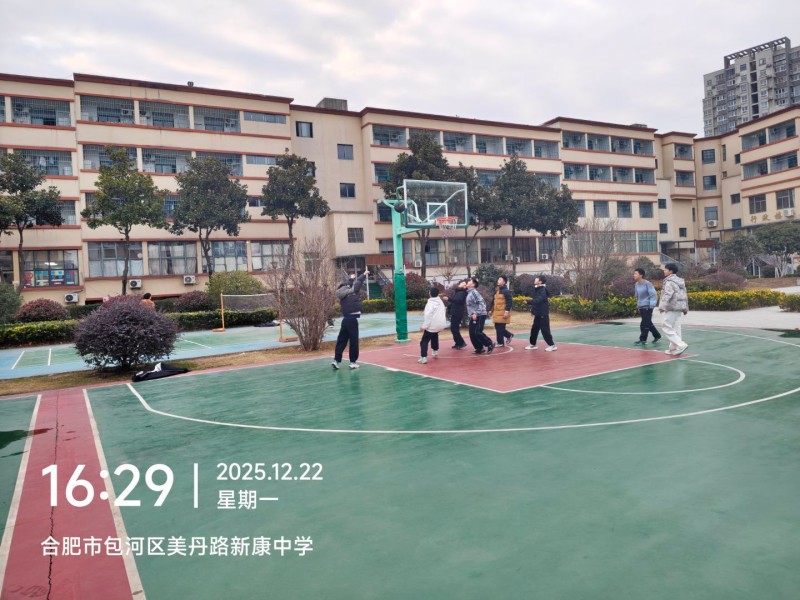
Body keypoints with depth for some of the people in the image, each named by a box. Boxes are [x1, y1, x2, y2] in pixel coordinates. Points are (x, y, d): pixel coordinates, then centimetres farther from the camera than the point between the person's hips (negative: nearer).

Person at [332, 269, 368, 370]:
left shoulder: (342, 295, 10)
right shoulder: (352, 293, -9)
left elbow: (348, 286, 28)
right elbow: (358, 282, -3)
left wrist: (351, 279, 42)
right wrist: (364, 274, 12)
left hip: (345, 319, 7)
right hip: (352, 319, -7)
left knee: (341, 340, 11)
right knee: (353, 341, 0)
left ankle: (337, 360, 8)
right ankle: (353, 362, 4)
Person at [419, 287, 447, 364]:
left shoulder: (430, 303, -14)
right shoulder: (441, 302, 10)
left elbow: (428, 316, -21)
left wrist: (424, 326, -18)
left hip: (432, 326, -8)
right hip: (440, 324, 8)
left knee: (424, 341, -5)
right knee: (434, 337, 33)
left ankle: (423, 358, -16)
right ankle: (436, 353, 38)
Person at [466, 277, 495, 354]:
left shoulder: (474, 291, -13)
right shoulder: (469, 293, 14)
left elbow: (481, 303, -21)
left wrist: (476, 314, -24)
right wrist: (472, 314, 13)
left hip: (479, 316, -9)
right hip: (473, 316, 9)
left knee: (477, 333, -14)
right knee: (472, 334, 5)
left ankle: (490, 345, 1)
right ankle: (479, 349, 14)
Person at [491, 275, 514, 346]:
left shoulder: (506, 291, -11)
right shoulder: (497, 290, 15)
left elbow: (509, 301, -17)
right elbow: (494, 301, 22)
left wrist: (507, 311, -22)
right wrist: (492, 310, 21)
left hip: (503, 313, -9)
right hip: (497, 313, 9)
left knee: (500, 329, -4)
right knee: (498, 328, 12)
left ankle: (500, 342, 7)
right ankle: (509, 335, 30)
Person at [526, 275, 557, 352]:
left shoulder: (543, 290, -18)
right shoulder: (537, 289, 11)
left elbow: (538, 300, -30)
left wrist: (528, 301, -30)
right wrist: (533, 310, 13)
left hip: (543, 314, -9)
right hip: (538, 314, 9)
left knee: (545, 330, -7)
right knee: (534, 329, 13)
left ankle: (552, 345, 1)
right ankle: (532, 344, 23)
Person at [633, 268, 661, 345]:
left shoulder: (647, 284, -14)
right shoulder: (636, 284, 8)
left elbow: (653, 295, -15)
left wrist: (651, 306, -18)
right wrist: (638, 304, 20)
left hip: (647, 307, -8)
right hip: (640, 307, 8)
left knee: (645, 324, -7)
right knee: (648, 323, 16)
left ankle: (643, 340, -2)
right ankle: (657, 336, 32)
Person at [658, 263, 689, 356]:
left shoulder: (669, 282, -12)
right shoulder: (680, 281, 17)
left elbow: (667, 295, -25)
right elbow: (685, 296, 22)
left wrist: (662, 306, -31)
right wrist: (686, 308, 28)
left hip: (672, 309, -10)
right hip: (679, 308, 10)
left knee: (668, 329, -7)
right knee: (676, 329, 12)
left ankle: (681, 345, -14)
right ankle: (673, 348, 17)